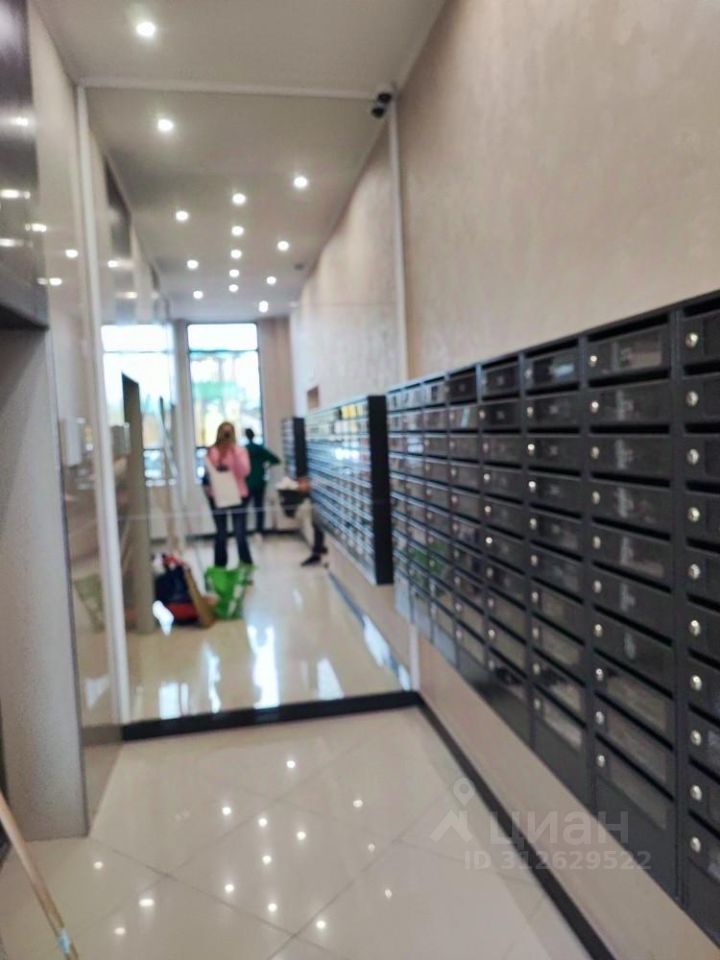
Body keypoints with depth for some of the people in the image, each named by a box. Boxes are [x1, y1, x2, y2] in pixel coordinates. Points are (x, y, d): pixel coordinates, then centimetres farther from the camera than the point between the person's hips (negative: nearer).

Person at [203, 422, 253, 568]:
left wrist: (235, 453, -17)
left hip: (238, 496, -1)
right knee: (221, 534, 10)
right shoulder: (212, 451, 1)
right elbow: (208, 473, -1)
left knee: (240, 534, -3)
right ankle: (220, 567, 21)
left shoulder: (240, 450, -1)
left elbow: (244, 472, -13)